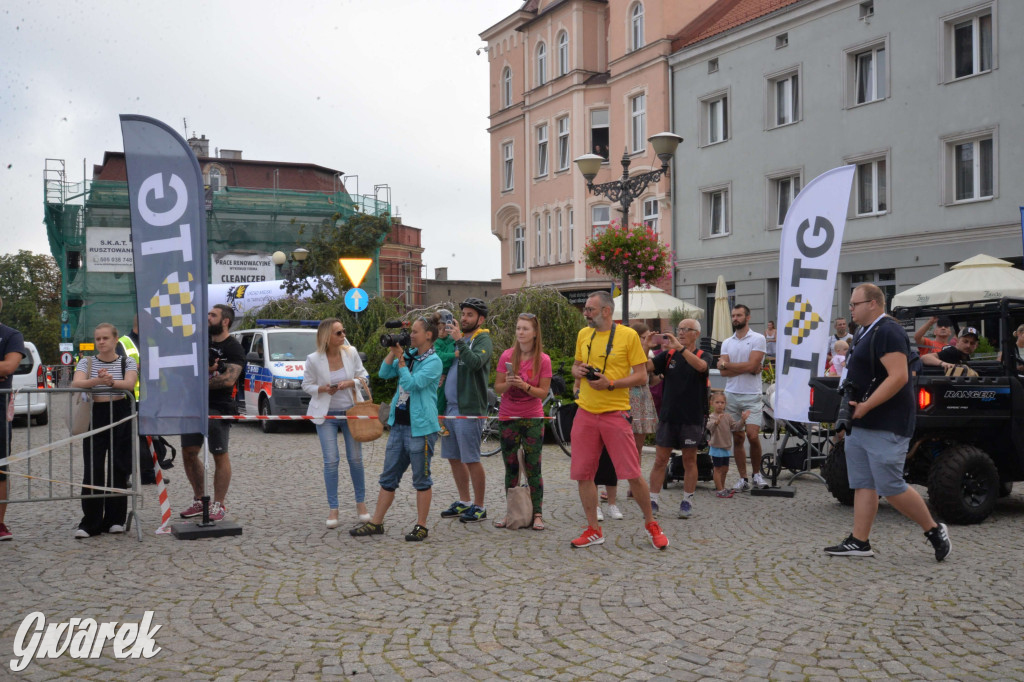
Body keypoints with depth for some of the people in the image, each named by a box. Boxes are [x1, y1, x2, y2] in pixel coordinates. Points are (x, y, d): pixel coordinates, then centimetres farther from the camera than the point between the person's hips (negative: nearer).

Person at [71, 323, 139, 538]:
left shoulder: (128, 363, 6)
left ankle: (115, 520, 11)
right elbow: (76, 384, -11)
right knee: (92, 470, -5)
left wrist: (112, 382, -36)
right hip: (95, 416, 1)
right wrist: (97, 381, -32)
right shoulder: (86, 363, 8)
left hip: (121, 415, -1)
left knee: (119, 468, 0)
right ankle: (90, 523, 0)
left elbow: (129, 384, -14)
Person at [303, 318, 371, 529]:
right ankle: (332, 509, 8)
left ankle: (361, 503, 22)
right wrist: (323, 389, -18)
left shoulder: (351, 353, -5)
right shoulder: (314, 360, -11)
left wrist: (352, 382, -16)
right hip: (326, 415, -2)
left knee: (355, 458, 6)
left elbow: (363, 376, 4)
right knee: (331, 461, -3)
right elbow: (306, 385, 0)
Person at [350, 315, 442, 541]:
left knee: (421, 479, 3)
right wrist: (393, 351, 0)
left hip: (420, 427, -8)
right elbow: (384, 373, 10)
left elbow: (411, 383, -20)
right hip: (399, 424, 8)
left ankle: (421, 526, 12)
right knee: (388, 477, 12)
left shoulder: (433, 361, -11)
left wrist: (400, 359, -12)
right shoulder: (410, 354, 12)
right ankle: (376, 523, 20)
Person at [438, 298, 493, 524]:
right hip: (450, 407, 8)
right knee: (454, 457, 14)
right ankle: (464, 502, 26)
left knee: (471, 459, -3)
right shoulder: (457, 338, 18)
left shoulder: (482, 340, -6)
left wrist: (459, 341, -30)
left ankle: (479, 507, 7)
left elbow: (476, 362, -26)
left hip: (468, 409, -8)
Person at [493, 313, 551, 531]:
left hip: (533, 418, -2)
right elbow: (497, 388, 1)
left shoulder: (543, 360, -6)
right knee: (511, 469, 9)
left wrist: (524, 386, -22)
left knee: (533, 469, -2)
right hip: (508, 418, 2)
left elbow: (543, 392, -6)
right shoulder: (507, 356, -1)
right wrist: (508, 384, -19)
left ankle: (537, 514, 4)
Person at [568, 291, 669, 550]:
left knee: (633, 474, -2)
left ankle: (651, 524, 18)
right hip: (585, 412, 5)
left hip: (615, 413, -5)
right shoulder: (583, 334, 10)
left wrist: (610, 384, -18)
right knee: (582, 474, 5)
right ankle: (593, 530, 18)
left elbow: (642, 376, -6)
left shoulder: (628, 335, -6)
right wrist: (579, 370, -3)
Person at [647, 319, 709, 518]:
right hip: (668, 416, 2)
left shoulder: (702, 355, 0)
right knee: (660, 460, 3)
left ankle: (687, 501, 19)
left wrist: (680, 347, -33)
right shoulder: (668, 355, 7)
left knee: (689, 461, 8)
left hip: (692, 418, -2)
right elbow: (646, 367, -5)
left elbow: (701, 366, -24)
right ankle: (653, 500, 8)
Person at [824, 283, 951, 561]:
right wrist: (850, 404, 12)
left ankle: (934, 530, 10)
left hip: (885, 426, -10)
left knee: (890, 487, -7)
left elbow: (898, 377, -25)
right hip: (861, 424, 10)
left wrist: (865, 406, -24)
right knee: (863, 484, 9)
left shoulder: (888, 332, -15)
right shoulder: (866, 333, 16)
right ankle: (859, 542, 13)